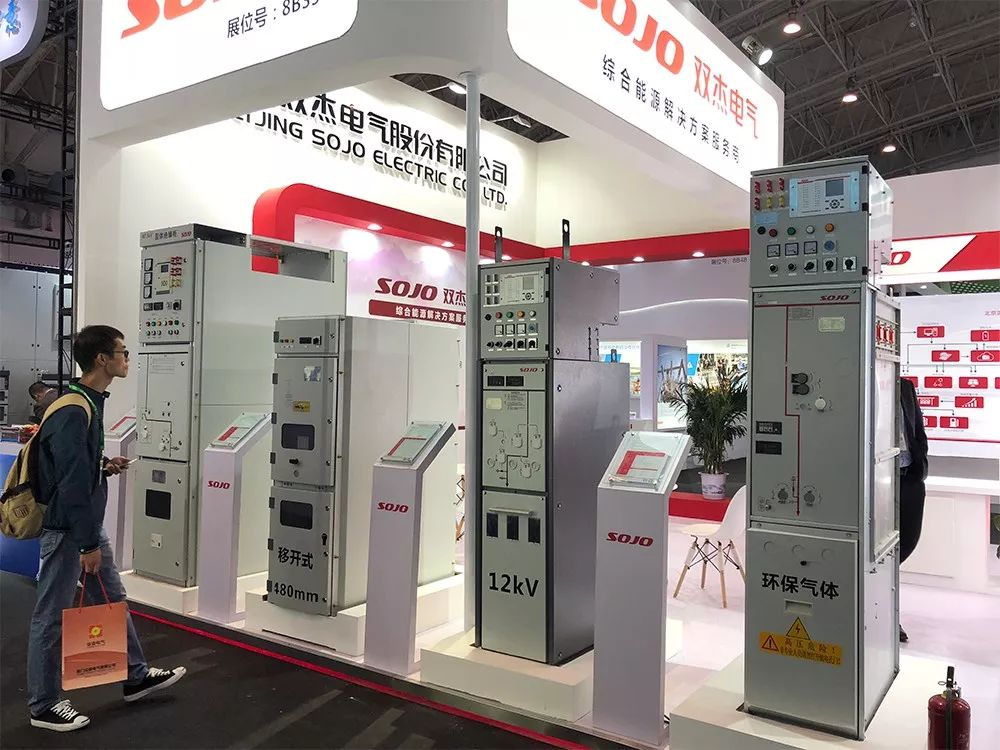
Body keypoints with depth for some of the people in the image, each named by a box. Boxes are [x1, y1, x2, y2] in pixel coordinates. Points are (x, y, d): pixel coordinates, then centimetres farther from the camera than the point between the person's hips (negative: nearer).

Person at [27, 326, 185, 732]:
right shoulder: (73, 412, -24)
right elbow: (72, 482, -25)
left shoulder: (91, 402, 8)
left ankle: (136, 676, 32)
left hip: (89, 523, 10)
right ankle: (44, 706, 20)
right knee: (52, 615, 5)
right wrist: (88, 544, -21)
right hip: (65, 529, -10)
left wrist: (105, 467, 2)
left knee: (112, 599, 18)